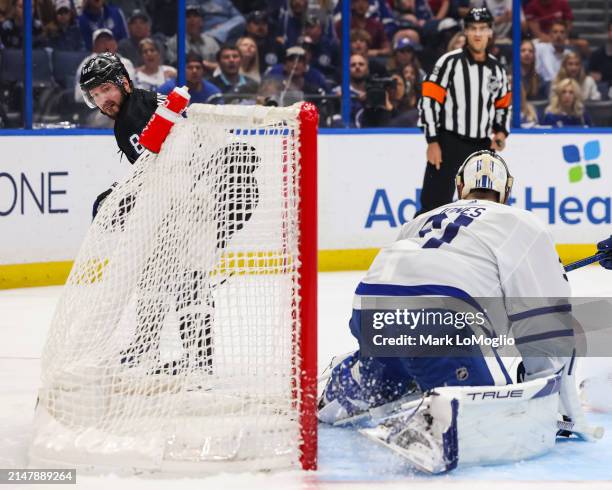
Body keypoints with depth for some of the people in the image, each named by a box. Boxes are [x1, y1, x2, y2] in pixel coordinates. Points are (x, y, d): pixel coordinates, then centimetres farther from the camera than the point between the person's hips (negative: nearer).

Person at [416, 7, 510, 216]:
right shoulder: (450, 62, -9)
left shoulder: (497, 69, 9)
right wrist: (433, 142, -15)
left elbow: (503, 105, 23)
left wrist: (501, 132, 5)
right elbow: (428, 100, -11)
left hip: (481, 147, 6)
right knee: (435, 204, -12)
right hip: (448, 144, -6)